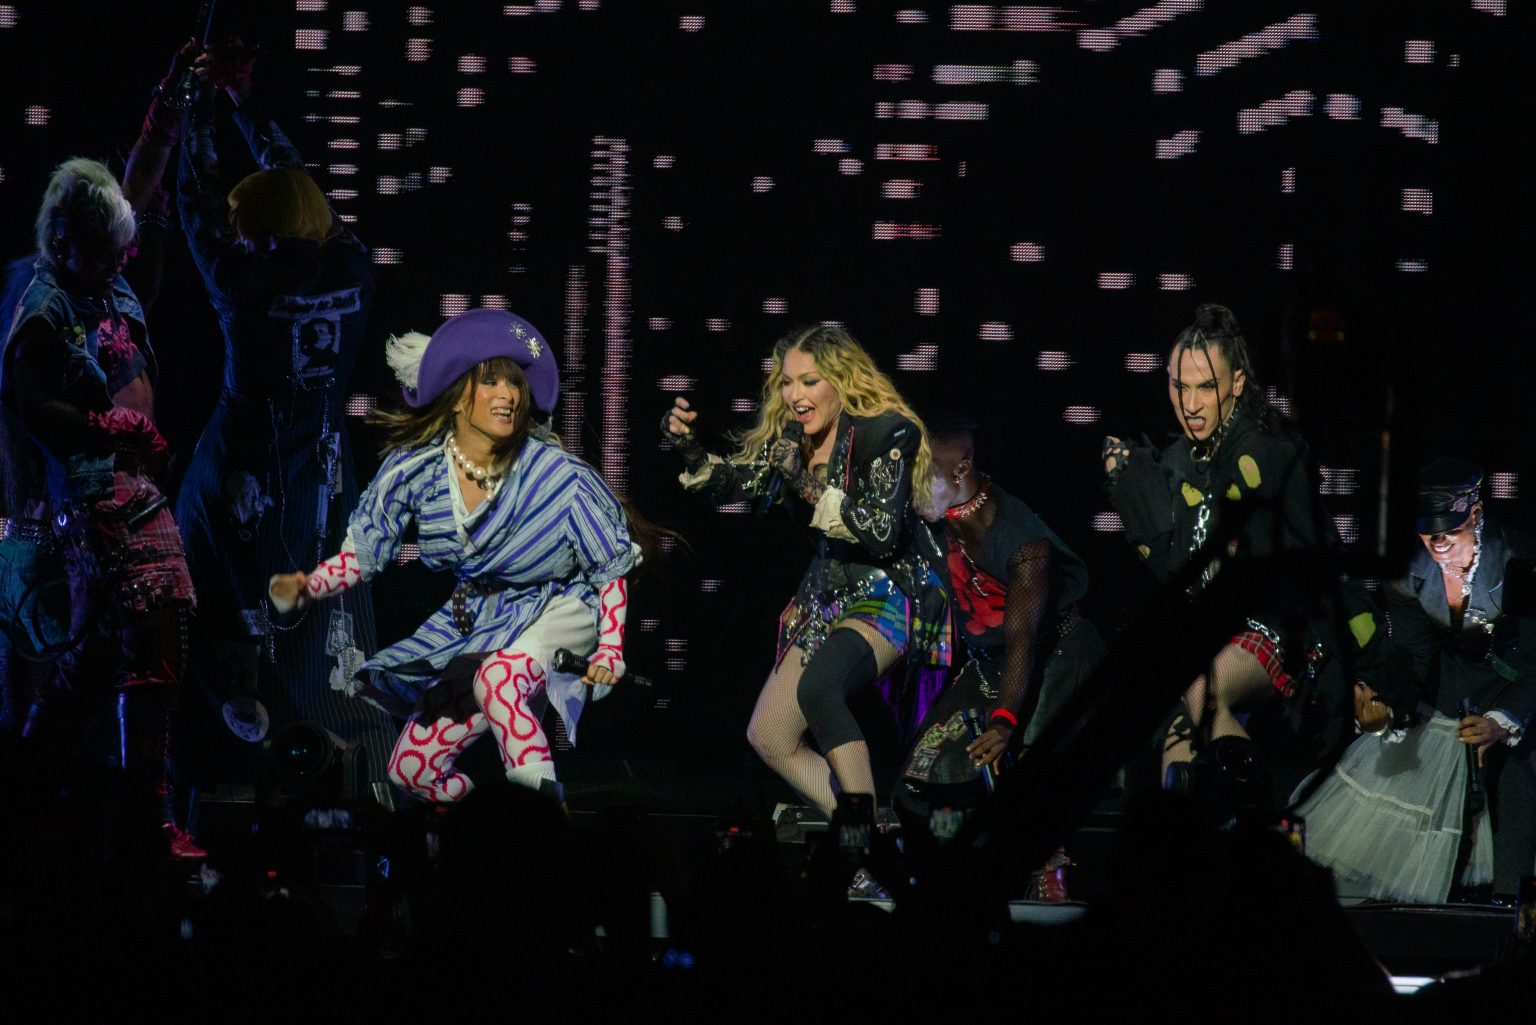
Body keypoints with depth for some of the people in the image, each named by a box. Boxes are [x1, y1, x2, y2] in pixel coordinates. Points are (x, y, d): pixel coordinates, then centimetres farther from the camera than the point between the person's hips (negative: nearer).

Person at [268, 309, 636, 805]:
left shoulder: (554, 475, -19)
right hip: (472, 624, 5)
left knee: (498, 676, -39)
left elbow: (612, 566, -8)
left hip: (554, 615, -5)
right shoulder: (417, 468, -11)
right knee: (411, 771, 2)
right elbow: (361, 551, -3)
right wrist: (305, 589, -22)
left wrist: (610, 652, -15)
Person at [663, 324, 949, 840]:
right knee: (767, 737, 1)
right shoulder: (788, 436, 4)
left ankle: (864, 826, -32)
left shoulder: (886, 433, -17)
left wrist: (809, 484, -30)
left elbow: (883, 534, -24)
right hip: (830, 595, 8)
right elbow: (727, 482, 3)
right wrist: (688, 445, -17)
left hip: (894, 592, -8)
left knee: (816, 685, -36)